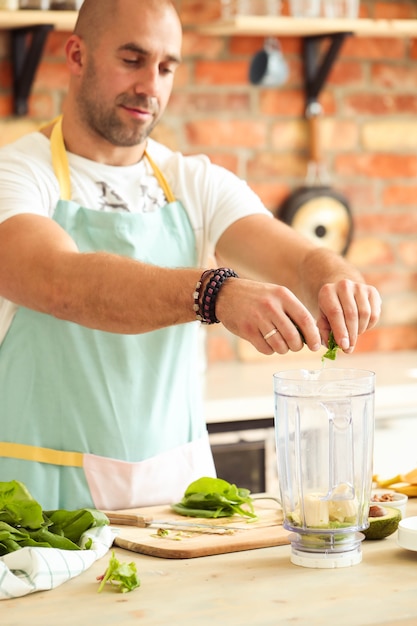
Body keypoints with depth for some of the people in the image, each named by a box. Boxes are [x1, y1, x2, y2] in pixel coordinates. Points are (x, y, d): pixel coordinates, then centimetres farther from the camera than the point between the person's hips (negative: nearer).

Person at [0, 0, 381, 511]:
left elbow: (301, 262, -5)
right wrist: (215, 292, -40)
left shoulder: (197, 184, 9)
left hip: (177, 483, 4)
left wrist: (334, 282, -29)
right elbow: (63, 282, -25)